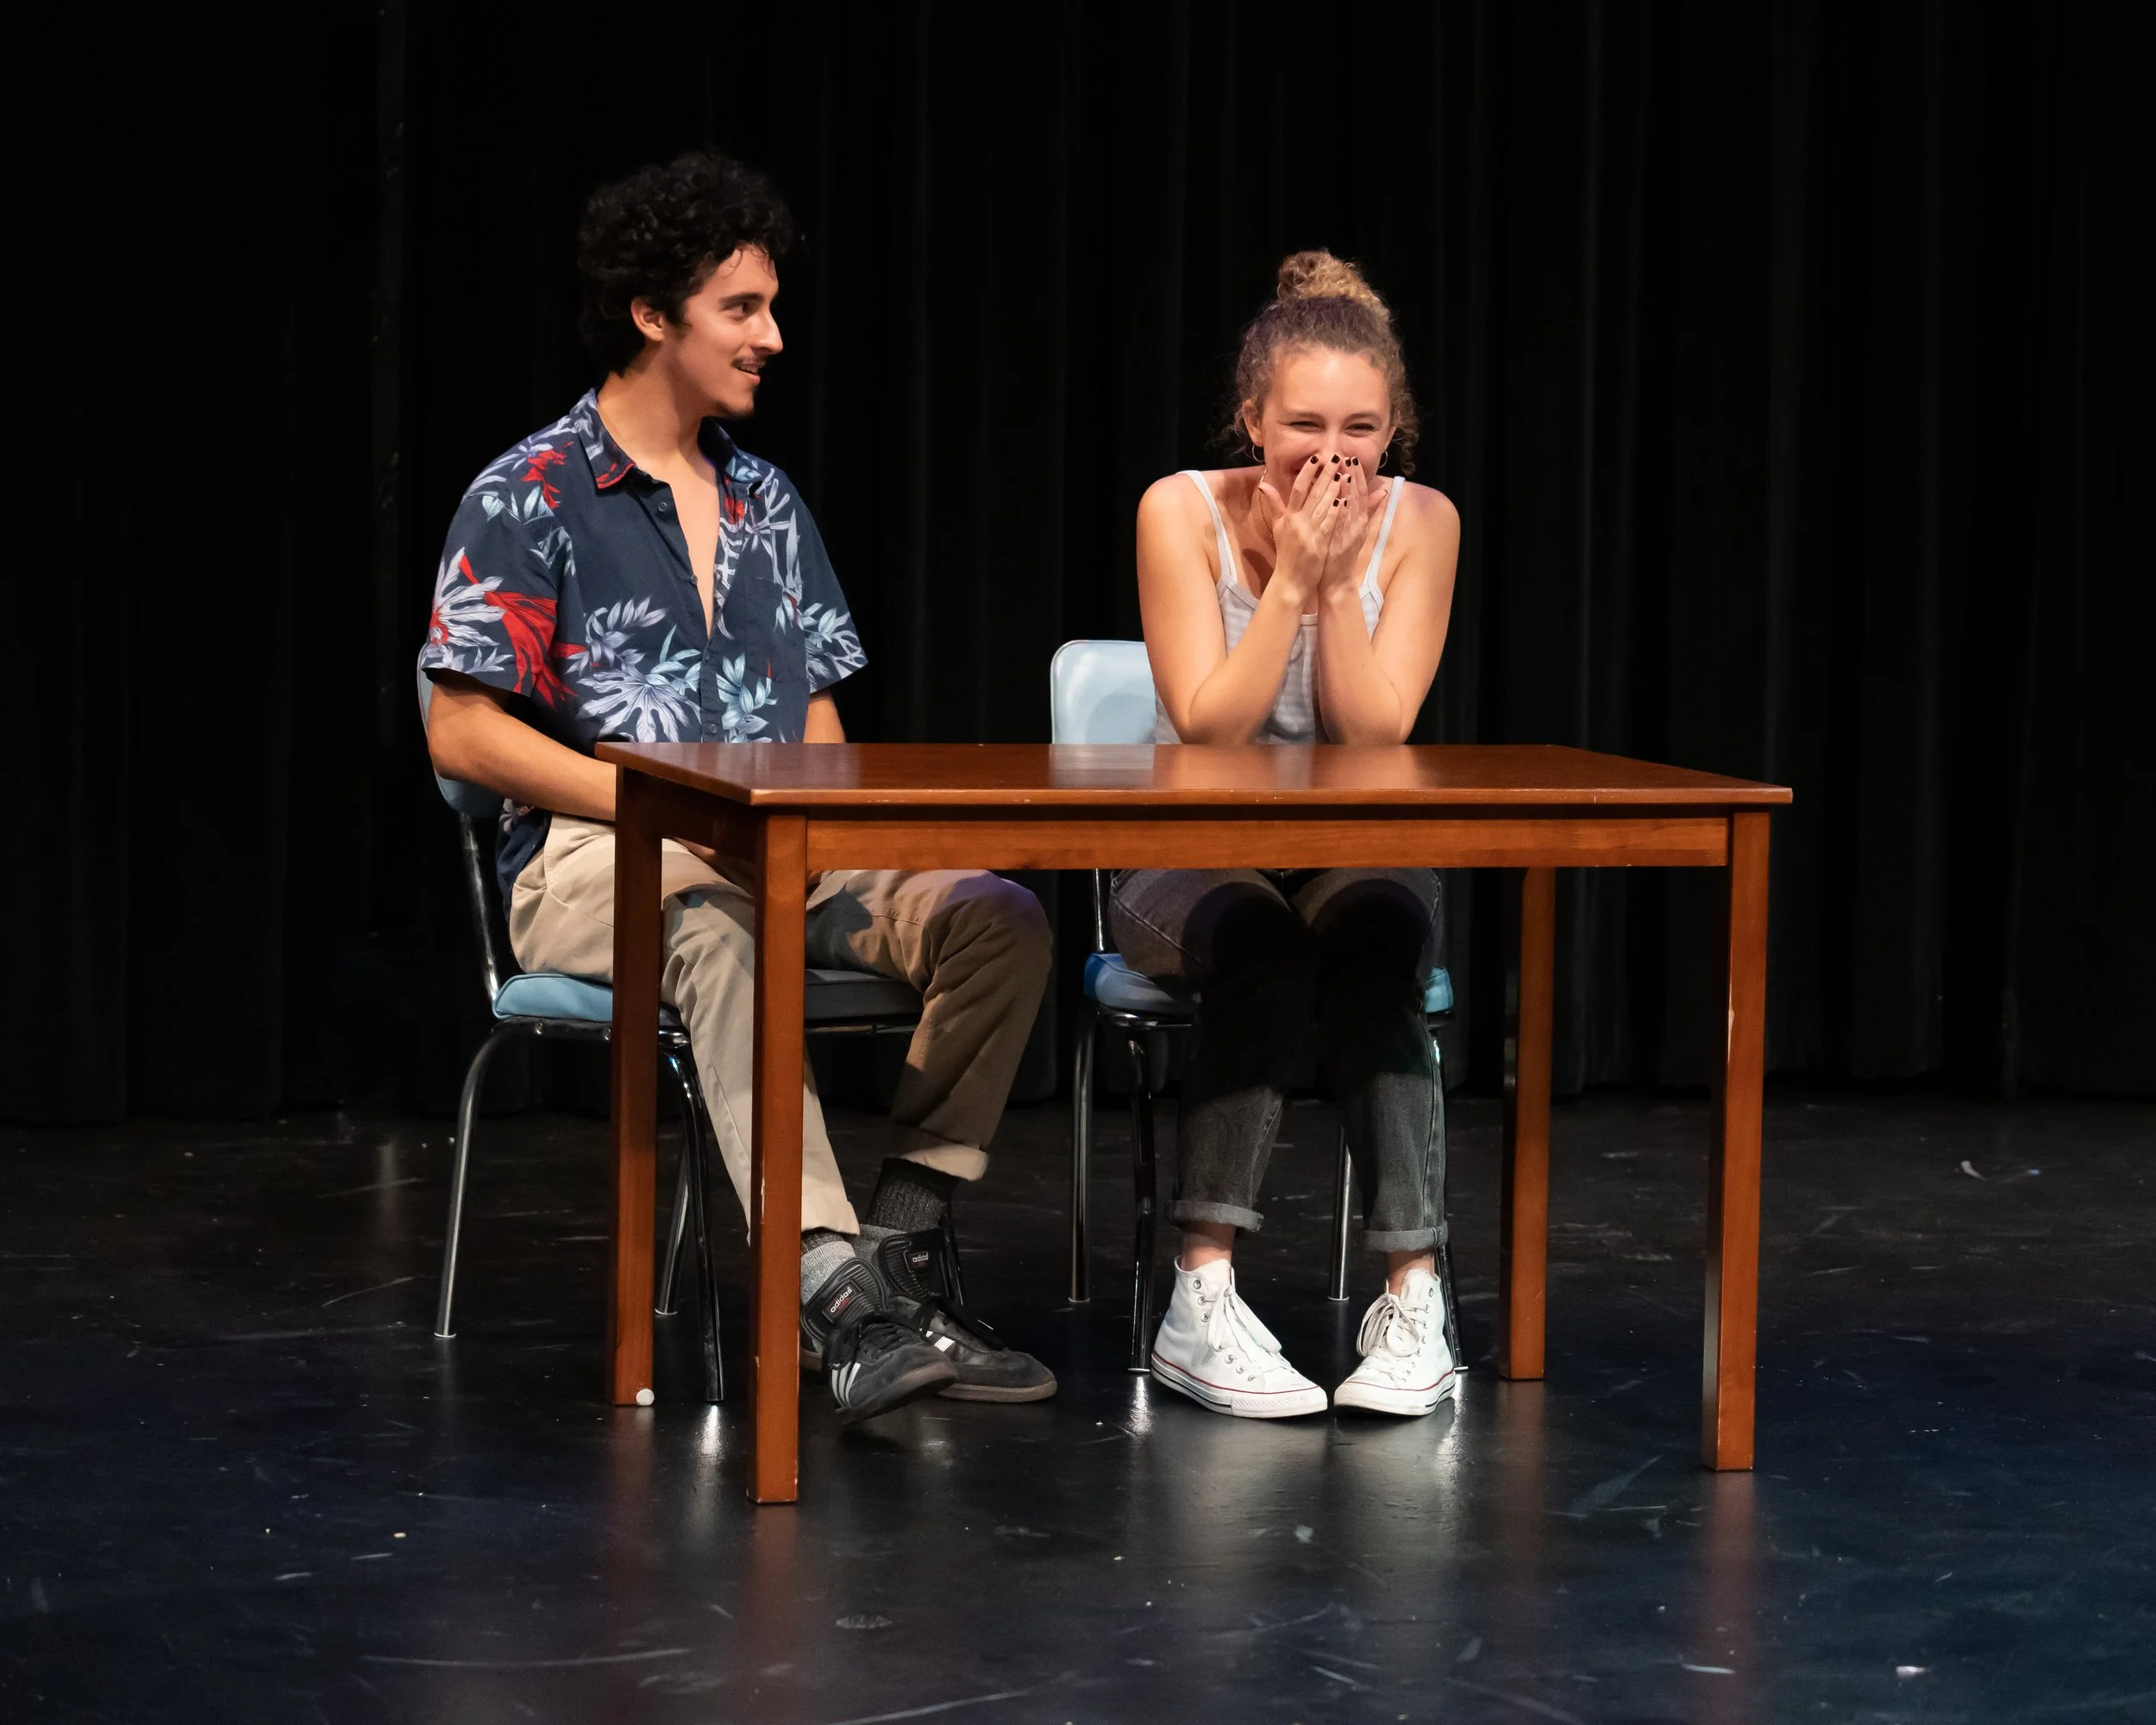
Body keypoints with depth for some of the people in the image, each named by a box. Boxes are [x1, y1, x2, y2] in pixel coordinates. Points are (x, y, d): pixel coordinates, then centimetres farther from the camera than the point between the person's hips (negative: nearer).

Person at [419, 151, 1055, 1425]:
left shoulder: (766, 501, 19)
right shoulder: (531, 498, -1)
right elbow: (463, 736, -6)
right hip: (588, 858, -6)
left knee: (1001, 918, -21)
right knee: (717, 926, -42)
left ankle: (898, 1250, -23)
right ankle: (839, 1294, -52)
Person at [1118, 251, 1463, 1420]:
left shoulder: (1418, 524, -7)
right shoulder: (1184, 513, -13)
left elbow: (1376, 734, -14)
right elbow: (1209, 729, -19)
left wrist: (1336, 584, -22)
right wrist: (1290, 578, -24)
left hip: (1354, 858, 1)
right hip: (1189, 861, -1)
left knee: (1372, 936, -33)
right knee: (1260, 940, -35)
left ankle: (1414, 1298, -37)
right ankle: (1204, 1300, -38)